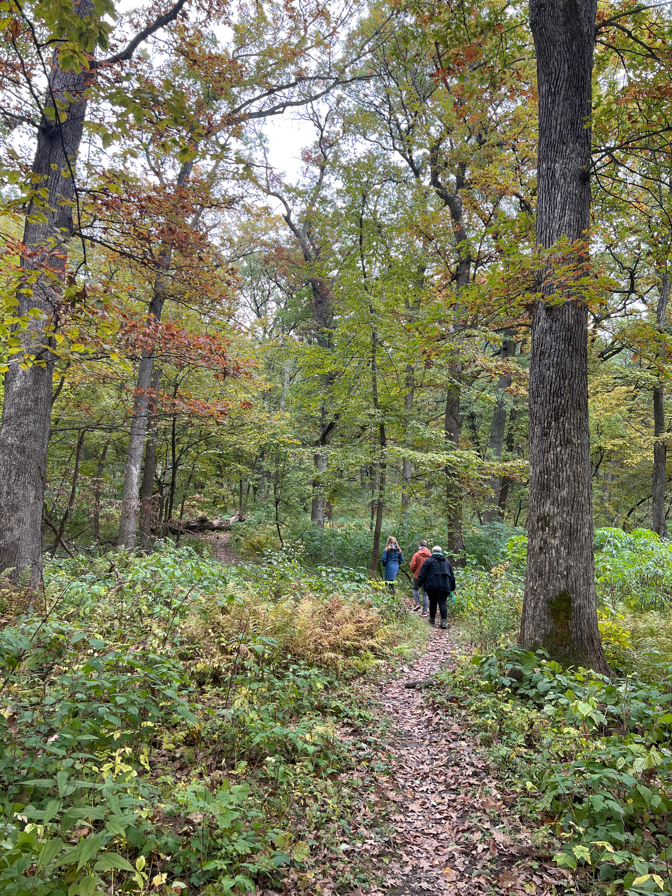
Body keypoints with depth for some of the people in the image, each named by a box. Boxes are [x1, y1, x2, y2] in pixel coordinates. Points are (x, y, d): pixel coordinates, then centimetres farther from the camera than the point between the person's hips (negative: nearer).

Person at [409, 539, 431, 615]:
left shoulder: (416, 555, -12)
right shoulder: (430, 555, -3)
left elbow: (412, 566, -12)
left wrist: (414, 572, 8)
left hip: (417, 575, -2)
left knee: (415, 589, 23)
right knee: (425, 593, 9)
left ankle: (417, 603, 3)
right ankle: (424, 611, 8)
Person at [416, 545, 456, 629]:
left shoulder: (429, 560, 5)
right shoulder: (447, 562, 19)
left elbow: (423, 574, -1)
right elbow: (452, 576, 22)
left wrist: (419, 583, 5)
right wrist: (452, 588, 27)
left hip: (432, 586, -2)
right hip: (444, 587, 2)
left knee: (432, 602, 10)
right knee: (443, 603, -3)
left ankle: (432, 620, 19)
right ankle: (444, 621, -15)